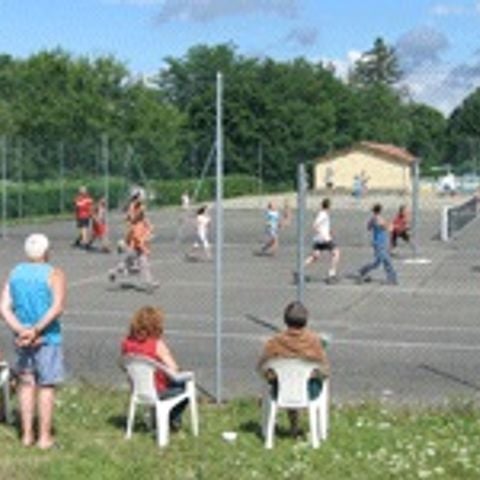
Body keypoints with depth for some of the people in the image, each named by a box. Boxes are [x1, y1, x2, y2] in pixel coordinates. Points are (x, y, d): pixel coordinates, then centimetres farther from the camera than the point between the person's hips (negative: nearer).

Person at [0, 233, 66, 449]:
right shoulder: (54, 275, -8)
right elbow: (57, 307, -22)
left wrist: (22, 331, -11)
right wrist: (36, 330, -19)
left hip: (22, 337, 5)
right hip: (48, 338, -4)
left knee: (26, 384, 15)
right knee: (46, 386, 4)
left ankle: (26, 435, 19)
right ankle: (44, 437, 10)